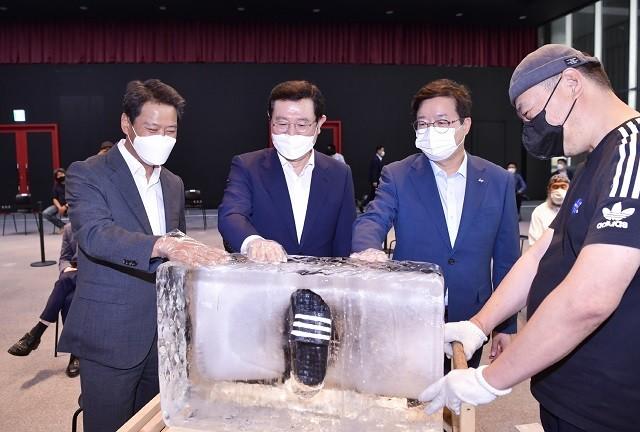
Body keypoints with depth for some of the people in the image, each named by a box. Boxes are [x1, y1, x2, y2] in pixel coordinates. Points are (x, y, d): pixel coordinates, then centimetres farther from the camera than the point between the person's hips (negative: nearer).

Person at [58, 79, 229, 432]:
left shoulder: (173, 184, 10)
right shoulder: (87, 174, -9)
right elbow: (95, 235, -27)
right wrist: (164, 245, -41)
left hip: (164, 334, 6)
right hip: (111, 337, -5)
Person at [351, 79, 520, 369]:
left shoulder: (498, 181, 1)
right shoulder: (397, 176, -2)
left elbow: (506, 258, 5)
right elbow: (372, 221, -17)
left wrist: (506, 326, 5)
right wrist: (368, 249, -40)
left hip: (470, 323, 2)